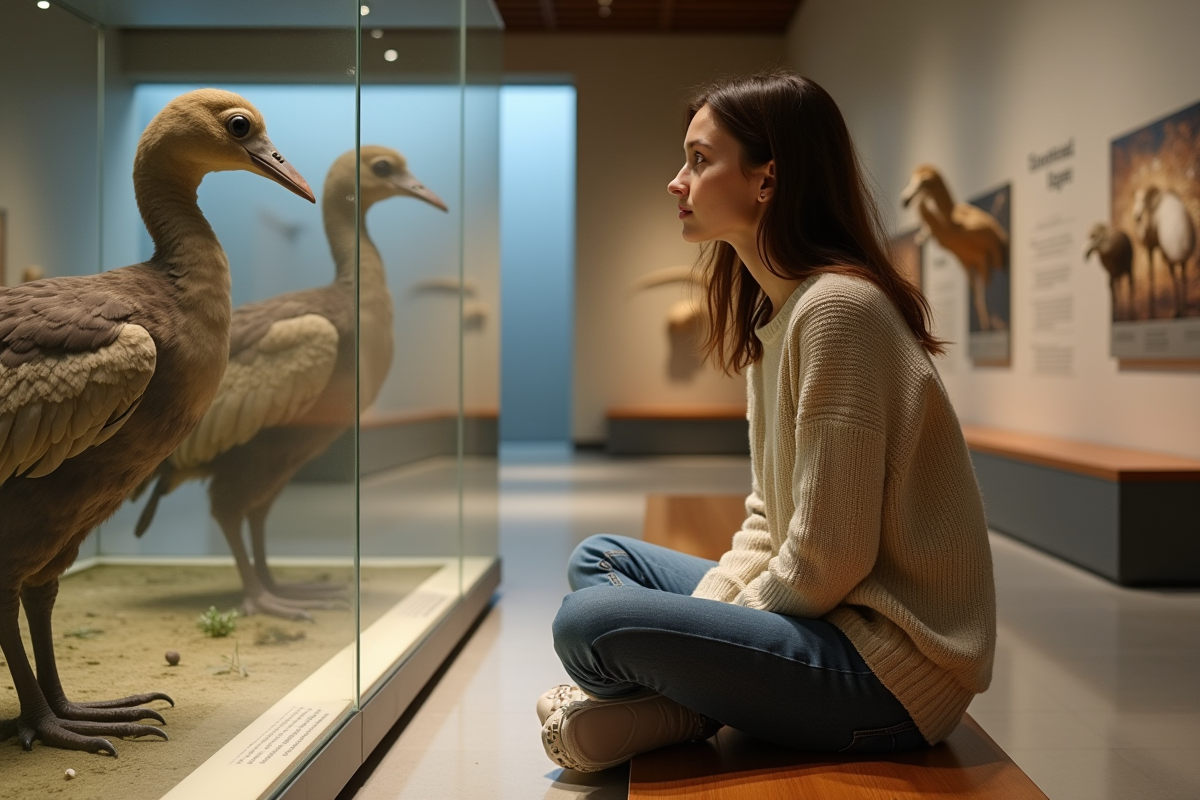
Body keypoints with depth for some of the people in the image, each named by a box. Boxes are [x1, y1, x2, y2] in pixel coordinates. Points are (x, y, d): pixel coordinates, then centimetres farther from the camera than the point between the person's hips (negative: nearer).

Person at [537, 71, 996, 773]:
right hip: (832, 619, 10)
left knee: (590, 623, -23)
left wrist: (706, 631, -8)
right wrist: (703, 611, -1)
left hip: (894, 674, -10)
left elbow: (828, 558, -22)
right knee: (599, 559, 16)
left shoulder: (838, 308, -20)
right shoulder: (774, 312, 11)